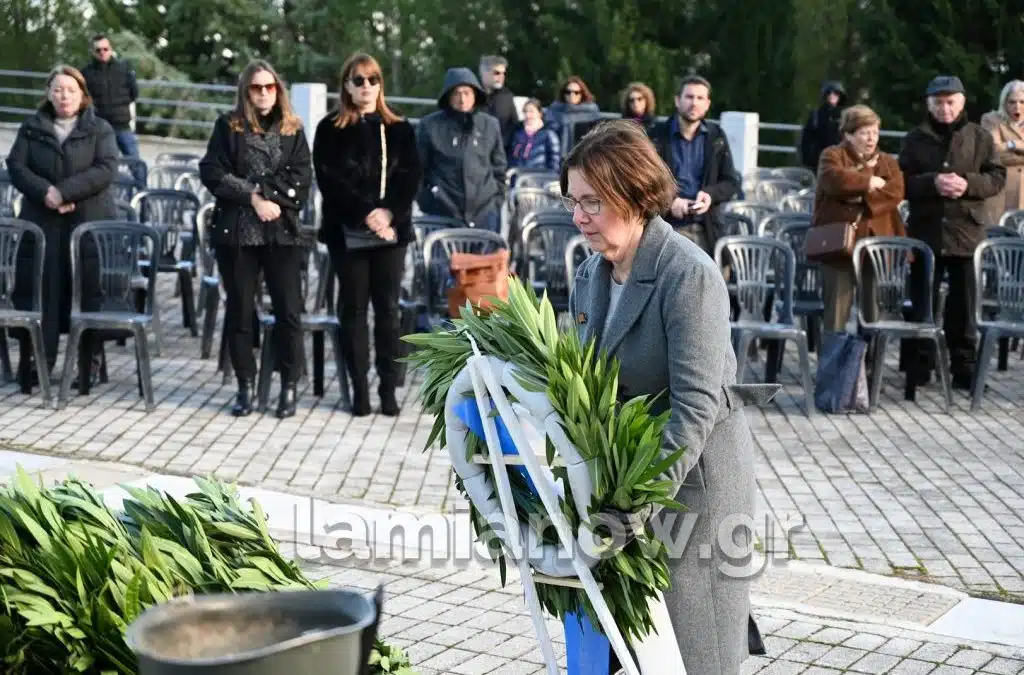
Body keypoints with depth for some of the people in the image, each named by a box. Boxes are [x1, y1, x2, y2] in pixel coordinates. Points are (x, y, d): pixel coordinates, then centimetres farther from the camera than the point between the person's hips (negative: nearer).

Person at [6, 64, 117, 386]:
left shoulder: (100, 129, 4)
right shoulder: (32, 128, 11)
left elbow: (106, 169, -9)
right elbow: (15, 166, 3)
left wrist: (65, 191, -18)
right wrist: (44, 191, -15)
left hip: (89, 222, -2)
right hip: (41, 221, 2)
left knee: (88, 290, -3)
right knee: (41, 290, 1)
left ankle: (90, 359, 6)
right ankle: (39, 358, 9)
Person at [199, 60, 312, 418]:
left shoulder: (292, 129, 8)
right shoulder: (228, 126, 6)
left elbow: (300, 178, 0)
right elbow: (212, 172, -3)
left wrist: (266, 195, -12)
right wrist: (253, 197, -11)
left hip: (282, 230, 0)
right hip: (236, 230, 0)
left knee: (288, 310, -3)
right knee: (239, 309, 5)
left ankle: (290, 386, 6)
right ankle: (246, 385, 14)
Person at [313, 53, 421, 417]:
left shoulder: (399, 129, 10)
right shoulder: (331, 130, 3)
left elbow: (410, 177, 2)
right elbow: (331, 180, -6)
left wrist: (389, 212, -13)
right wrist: (365, 213, -15)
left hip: (391, 230, 1)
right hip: (347, 232, -1)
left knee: (387, 308, 2)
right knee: (354, 308, 3)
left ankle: (388, 388, 7)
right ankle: (359, 387, 8)